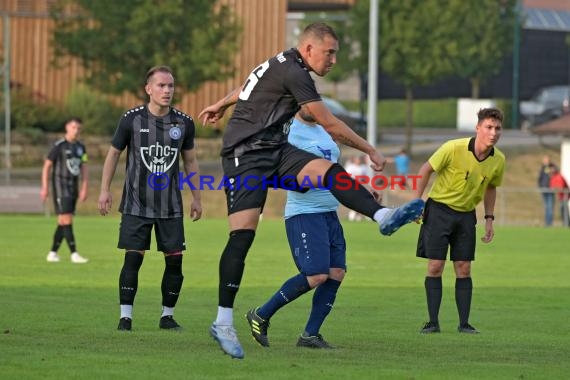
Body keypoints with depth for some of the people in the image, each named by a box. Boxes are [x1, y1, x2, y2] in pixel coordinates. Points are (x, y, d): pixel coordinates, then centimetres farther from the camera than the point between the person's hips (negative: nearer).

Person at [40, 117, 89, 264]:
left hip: (73, 186, 7)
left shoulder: (80, 147, 10)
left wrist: (84, 189, 1)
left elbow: (84, 169, 12)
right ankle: (74, 254, -15)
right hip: (60, 186, -7)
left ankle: (53, 253, 16)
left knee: (63, 222, 8)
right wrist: (45, 188, -12)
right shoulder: (59, 146, -9)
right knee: (67, 220, -12)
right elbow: (46, 166, -7)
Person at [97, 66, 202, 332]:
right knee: (133, 258, -9)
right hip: (136, 204, -2)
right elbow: (114, 153, 5)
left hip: (171, 206, 3)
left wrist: (196, 198, 12)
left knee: (175, 260, -1)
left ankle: (168, 315, 12)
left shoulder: (184, 123, 1)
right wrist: (105, 190, 1)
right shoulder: (132, 120, -6)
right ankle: (125, 317, -3)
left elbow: (190, 161, 13)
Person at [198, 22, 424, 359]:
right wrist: (371, 151, -3)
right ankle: (223, 322, -16)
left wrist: (221, 105, 54)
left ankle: (383, 216, -37)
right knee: (243, 234, -16)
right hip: (246, 154, -9)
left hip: (274, 152, 9)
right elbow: (331, 125, -12)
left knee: (328, 169, -17)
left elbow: (246, 87, 36)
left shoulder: (282, 66, 16)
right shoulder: (294, 73, -14)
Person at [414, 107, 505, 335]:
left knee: (464, 269, 1)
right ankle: (433, 322, 0)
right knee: (435, 267, -6)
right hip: (439, 208, -4)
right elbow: (426, 170, -9)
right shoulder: (454, 149, -21)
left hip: (466, 214, 4)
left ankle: (464, 323, 7)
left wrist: (489, 219, 9)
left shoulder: (498, 160, -6)